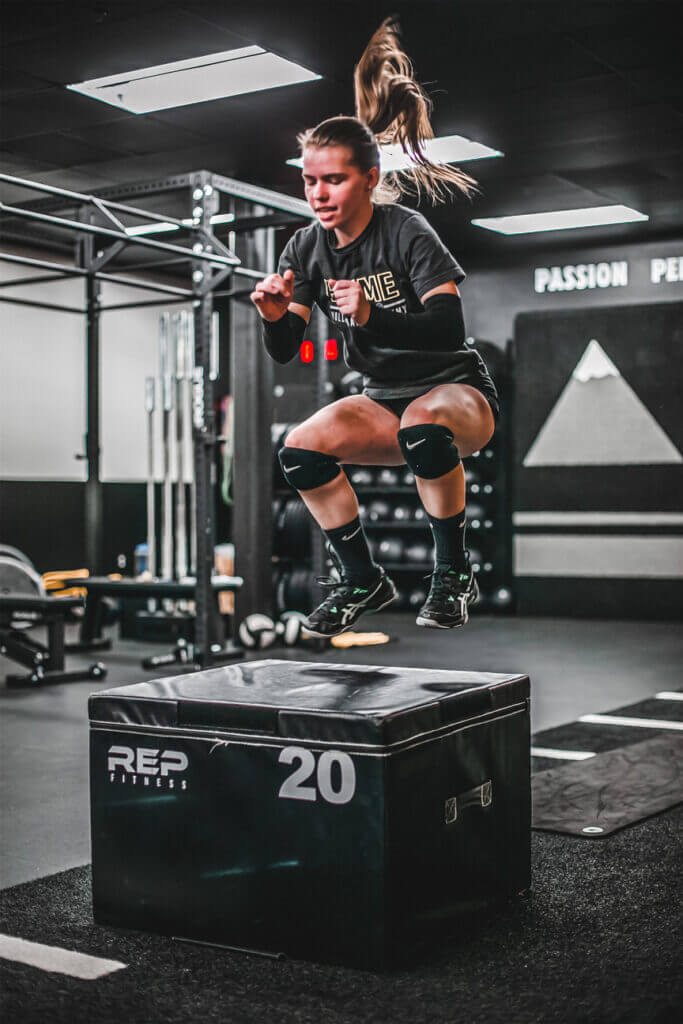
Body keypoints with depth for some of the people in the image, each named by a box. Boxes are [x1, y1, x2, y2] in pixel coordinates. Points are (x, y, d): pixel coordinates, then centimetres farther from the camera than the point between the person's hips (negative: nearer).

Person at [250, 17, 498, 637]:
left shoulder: (406, 231, -19)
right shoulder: (307, 248, -3)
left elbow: (451, 329, -28)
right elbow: (285, 351, -5)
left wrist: (371, 317, -43)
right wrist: (275, 317, -28)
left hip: (457, 390, -5)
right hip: (383, 400, 6)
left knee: (423, 427, -38)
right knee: (300, 451, -18)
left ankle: (454, 575, -16)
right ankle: (364, 581, 0)